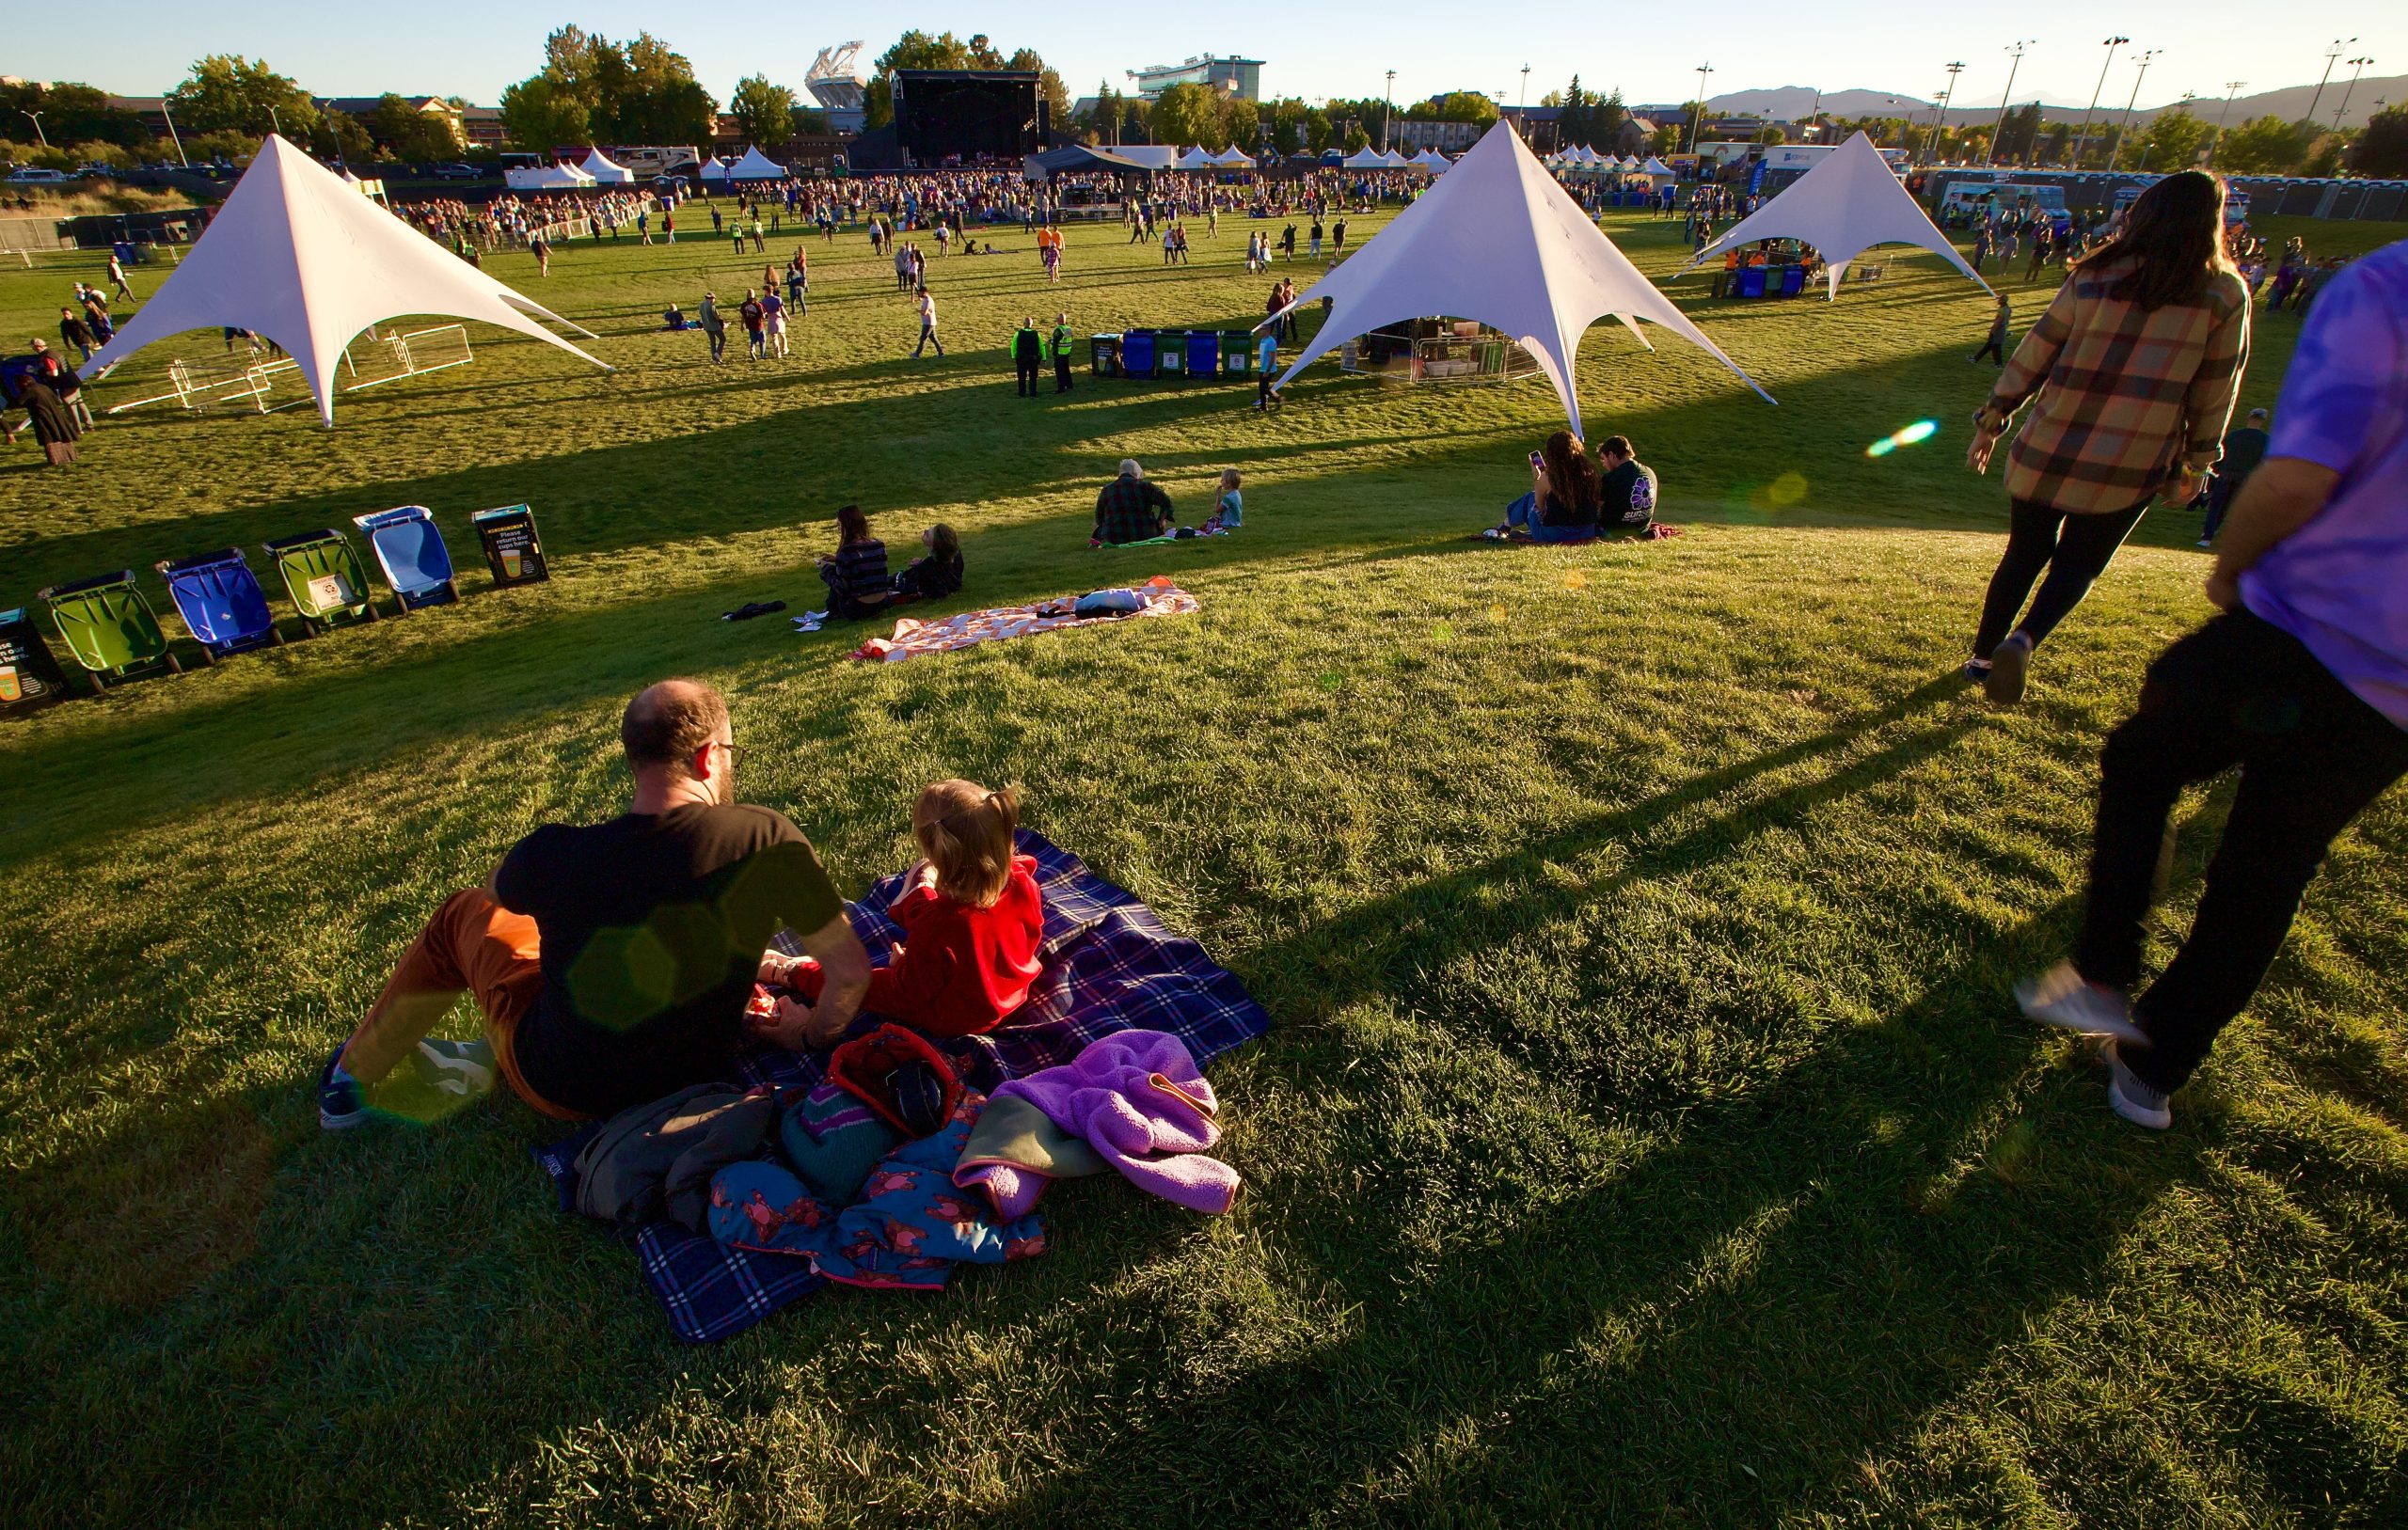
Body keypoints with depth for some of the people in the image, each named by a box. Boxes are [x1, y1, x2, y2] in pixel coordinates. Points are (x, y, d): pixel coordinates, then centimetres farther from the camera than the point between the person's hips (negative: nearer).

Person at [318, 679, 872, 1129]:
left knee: (462, 916, 20)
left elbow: (495, 889, 5)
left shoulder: (551, 856, -21)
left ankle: (351, 1078, 40)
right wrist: (813, 1033, 1)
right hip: (693, 1079, 1)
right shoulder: (766, 840, -25)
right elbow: (851, 969, -21)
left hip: (559, 1091, -1)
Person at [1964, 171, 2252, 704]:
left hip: (2049, 448, 2)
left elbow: (2035, 351, 2)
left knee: (2024, 556, 16)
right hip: (2130, 468, -1)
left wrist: (1993, 419, 10)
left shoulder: (2095, 276, 2)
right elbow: (2216, 391, 3)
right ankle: (2024, 642, -16)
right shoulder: (2224, 294, 0)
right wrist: (2196, 462, 11)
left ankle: (1983, 656, 21)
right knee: (2077, 566, 11)